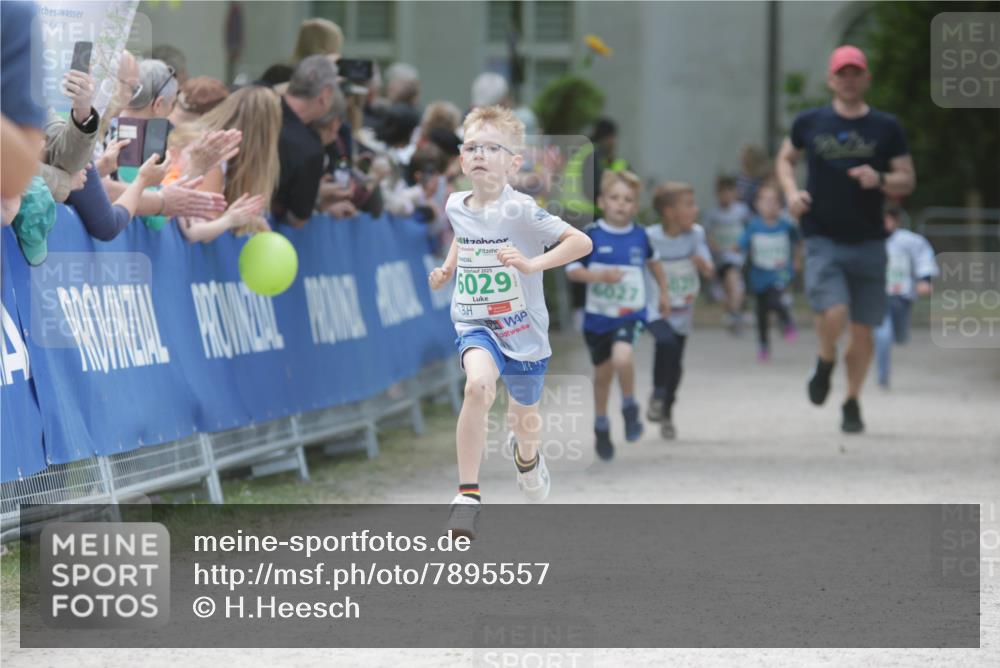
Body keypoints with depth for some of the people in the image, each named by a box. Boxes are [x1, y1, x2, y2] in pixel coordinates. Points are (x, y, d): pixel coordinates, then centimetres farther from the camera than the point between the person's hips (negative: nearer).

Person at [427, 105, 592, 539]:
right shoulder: (456, 206, -2)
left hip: (523, 328, -1)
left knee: (524, 415, 19)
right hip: (475, 325, 1)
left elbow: (581, 242, -22)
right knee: (478, 384, -31)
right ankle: (468, 494, -27)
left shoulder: (520, 211, -19)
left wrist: (532, 264, -31)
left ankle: (526, 454, 60)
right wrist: (447, 268, 8)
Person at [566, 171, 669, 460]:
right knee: (603, 373, 15)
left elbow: (654, 261, 18)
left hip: (630, 314, -1)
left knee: (622, 357, -29)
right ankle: (601, 426, 38)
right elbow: (572, 269, -9)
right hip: (598, 315, 1)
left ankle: (630, 408, -3)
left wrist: (663, 292, 23)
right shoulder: (592, 235, -9)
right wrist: (600, 276, -24)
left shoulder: (640, 235, -2)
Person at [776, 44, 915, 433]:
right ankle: (825, 362, 11)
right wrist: (791, 192, 1)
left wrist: (880, 180, -15)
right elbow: (786, 159, 21)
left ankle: (852, 403, 24)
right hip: (822, 239, -1)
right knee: (833, 315, -22)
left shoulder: (886, 128, 4)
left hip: (868, 241, 1)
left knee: (863, 329, 4)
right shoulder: (809, 123, 4)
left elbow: (907, 181, 7)